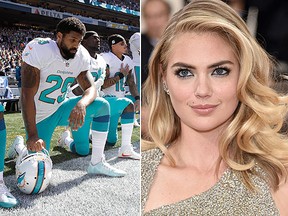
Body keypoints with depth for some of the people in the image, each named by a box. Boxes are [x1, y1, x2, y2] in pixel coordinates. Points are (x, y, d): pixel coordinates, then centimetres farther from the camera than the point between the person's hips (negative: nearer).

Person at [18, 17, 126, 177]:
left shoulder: (81, 56, -6)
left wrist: (81, 104, -36)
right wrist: (32, 136, -34)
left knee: (101, 105, -15)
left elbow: (91, 88, -9)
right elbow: (27, 96, -28)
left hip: (60, 108, 5)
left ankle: (97, 163, -6)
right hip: (39, 116, -5)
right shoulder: (39, 49, -24)